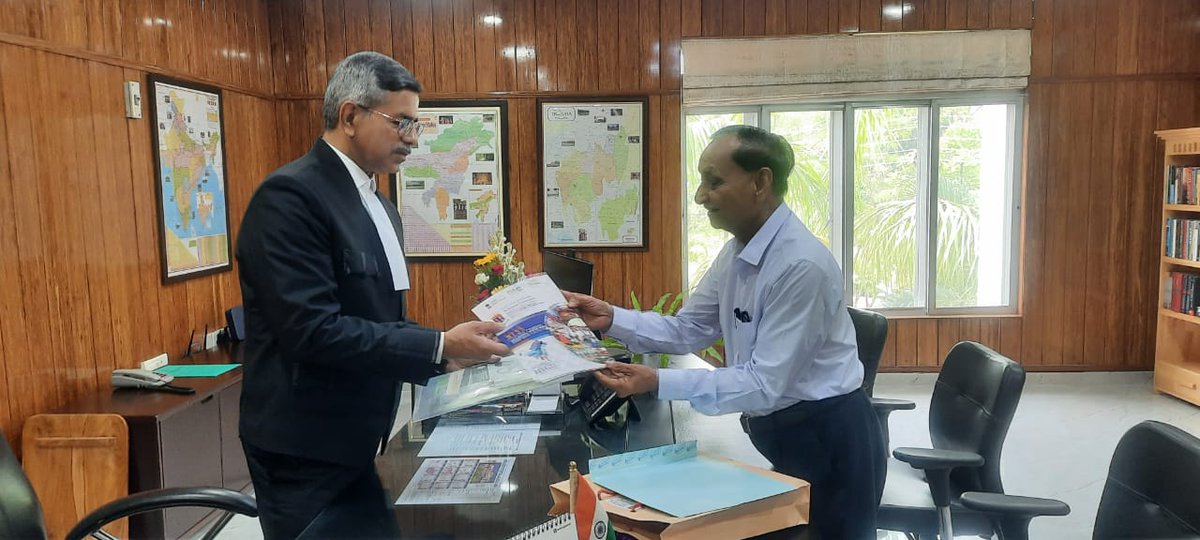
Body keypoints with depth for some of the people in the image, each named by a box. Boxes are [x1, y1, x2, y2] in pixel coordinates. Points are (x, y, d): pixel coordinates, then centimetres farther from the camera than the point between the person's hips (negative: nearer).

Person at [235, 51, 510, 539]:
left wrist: (448, 355, 0)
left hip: (355, 441, 8)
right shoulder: (290, 195, -17)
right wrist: (440, 345, -22)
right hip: (307, 448, -8)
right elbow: (312, 329, -25)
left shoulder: (379, 207, 11)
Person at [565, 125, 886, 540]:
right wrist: (611, 319, -7)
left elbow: (765, 385, -28)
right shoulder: (738, 250, 2)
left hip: (826, 439, -8)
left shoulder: (802, 265, -27)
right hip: (777, 432, 8)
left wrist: (658, 383, -31)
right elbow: (686, 331, 6)